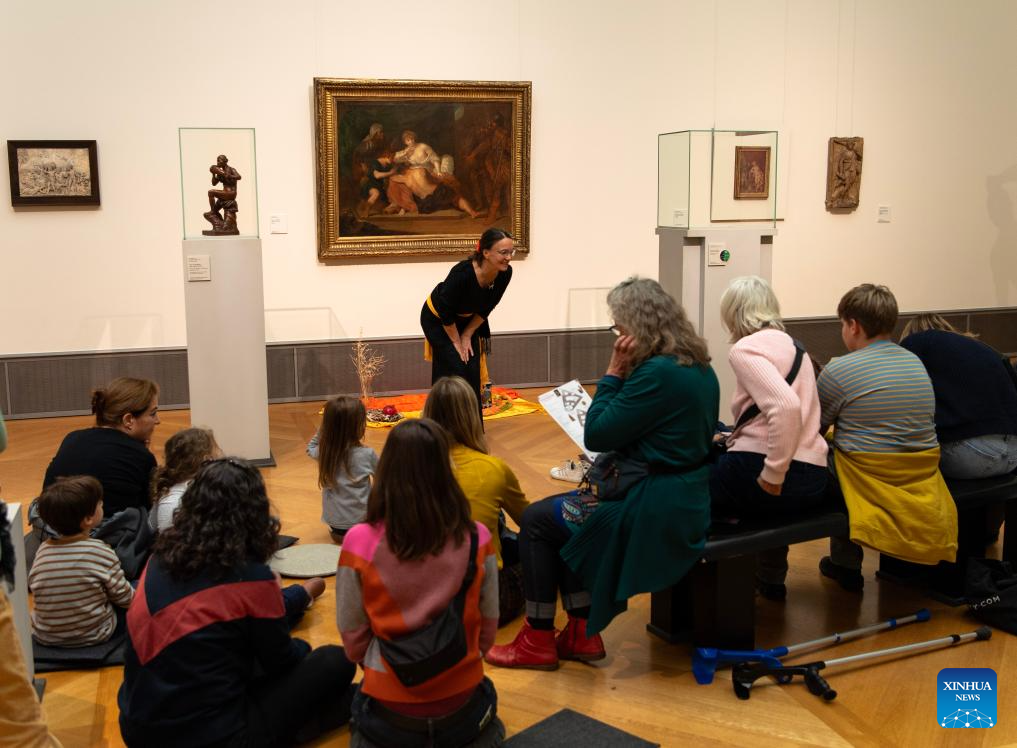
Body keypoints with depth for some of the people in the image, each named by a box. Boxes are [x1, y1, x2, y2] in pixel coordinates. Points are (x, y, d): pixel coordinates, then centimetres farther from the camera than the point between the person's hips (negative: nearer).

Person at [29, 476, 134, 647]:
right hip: (93, 636, -5)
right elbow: (124, 598, -12)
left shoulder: (43, 550, -9)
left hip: (46, 637, 6)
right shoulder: (101, 552, -20)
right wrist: (134, 597, 10)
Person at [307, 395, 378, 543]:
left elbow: (310, 448, 15)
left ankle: (339, 532, 15)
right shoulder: (367, 454, -19)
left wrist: (321, 430, 1)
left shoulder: (324, 451, -11)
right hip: (360, 519, -4)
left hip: (333, 521, 4)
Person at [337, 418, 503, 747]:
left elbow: (353, 642, -7)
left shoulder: (360, 543, -18)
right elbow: (487, 634, -2)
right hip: (461, 706, 0)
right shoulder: (477, 539, -15)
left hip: (389, 711, 0)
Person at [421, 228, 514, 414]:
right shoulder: (462, 273, -38)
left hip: (467, 321, 5)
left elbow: (485, 309, -6)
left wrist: (467, 336, -5)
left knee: (473, 374, 1)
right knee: (455, 370, -9)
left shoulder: (505, 273, -21)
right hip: (438, 320, -5)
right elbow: (445, 312, -25)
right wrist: (457, 342, -13)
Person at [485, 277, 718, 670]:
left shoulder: (657, 372, -22)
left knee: (536, 520, 4)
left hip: (656, 510, -10)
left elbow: (596, 436, -17)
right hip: (684, 498, 10)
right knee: (560, 514, 21)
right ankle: (582, 634, 20)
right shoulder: (698, 367, 7)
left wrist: (614, 372, -13)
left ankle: (538, 641, 13)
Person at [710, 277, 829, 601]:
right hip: (813, 478, 9)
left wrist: (773, 474, -21)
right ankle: (771, 580, 42)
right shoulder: (789, 343, 16)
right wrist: (734, 437, 35)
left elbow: (786, 406, -26)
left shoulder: (746, 348, -10)